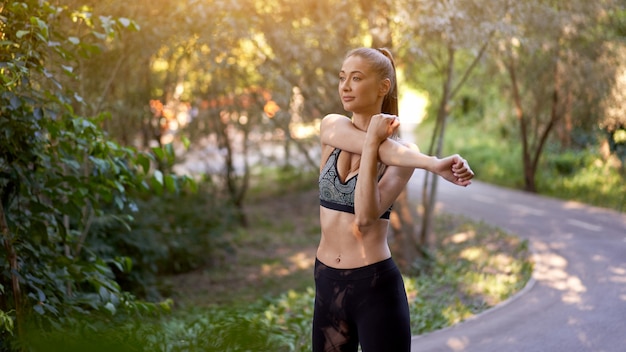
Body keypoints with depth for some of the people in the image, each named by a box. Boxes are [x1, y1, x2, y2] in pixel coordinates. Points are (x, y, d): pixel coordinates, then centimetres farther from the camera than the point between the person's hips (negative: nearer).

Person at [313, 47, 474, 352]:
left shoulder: (401, 152, -7)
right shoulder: (331, 127, 2)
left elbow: (365, 216, -22)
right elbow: (382, 151, -18)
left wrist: (372, 139, -21)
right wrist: (432, 164, -33)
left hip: (375, 285, -4)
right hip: (327, 282, 4)